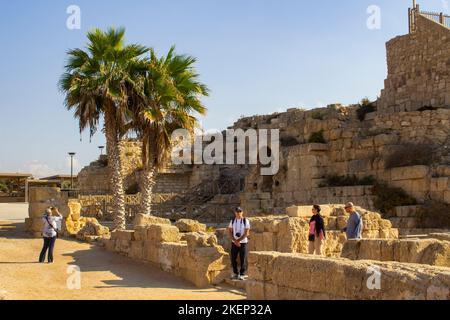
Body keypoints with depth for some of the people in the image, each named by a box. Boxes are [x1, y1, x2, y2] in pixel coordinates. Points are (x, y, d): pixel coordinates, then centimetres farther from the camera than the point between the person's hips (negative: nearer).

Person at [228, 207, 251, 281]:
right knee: (233, 259, 5)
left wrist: (238, 240, -14)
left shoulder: (246, 221, -5)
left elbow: (246, 233, -9)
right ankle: (235, 273, 20)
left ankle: (242, 274, 6)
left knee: (243, 259, -3)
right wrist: (235, 241, -10)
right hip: (234, 243, 3)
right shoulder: (232, 221, 5)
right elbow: (230, 232, 3)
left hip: (243, 242, -3)